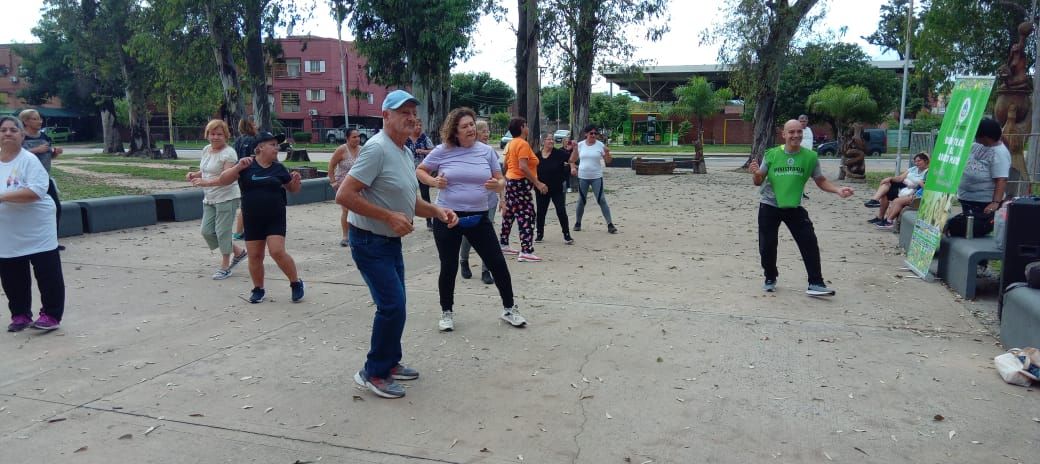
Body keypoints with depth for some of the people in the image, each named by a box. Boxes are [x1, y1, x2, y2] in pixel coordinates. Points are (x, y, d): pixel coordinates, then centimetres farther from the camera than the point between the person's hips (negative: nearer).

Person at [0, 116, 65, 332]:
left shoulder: (29, 160, -12)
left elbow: (36, 191, -25)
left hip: (37, 231, -6)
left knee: (47, 274, 0)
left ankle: (51, 315, 9)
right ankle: (20, 315, 27)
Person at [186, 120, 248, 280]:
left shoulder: (228, 153, -15)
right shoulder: (206, 149, 10)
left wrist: (206, 183, -37)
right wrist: (194, 175, 4)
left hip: (226, 198, -9)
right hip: (209, 199, 9)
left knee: (222, 232, -4)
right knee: (207, 231, 8)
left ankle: (225, 267, 11)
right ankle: (238, 252, 25)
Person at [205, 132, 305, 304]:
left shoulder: (278, 168, 2)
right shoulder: (246, 165, -3)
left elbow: (293, 189, 12)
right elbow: (223, 181, -9)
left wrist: (296, 181, -11)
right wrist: (238, 167, -24)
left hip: (275, 218, -1)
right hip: (252, 219, 1)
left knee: (277, 252, -13)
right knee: (255, 256, 7)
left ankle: (296, 283, 5)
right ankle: (258, 289, 26)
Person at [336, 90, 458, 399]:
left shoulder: (405, 152, 10)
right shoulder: (377, 148, -20)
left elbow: (409, 201, 19)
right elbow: (344, 195, -25)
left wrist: (436, 211, 1)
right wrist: (390, 217, -25)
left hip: (392, 241, 9)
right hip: (370, 241, -9)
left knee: (394, 304, 16)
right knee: (392, 306, -11)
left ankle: (390, 363, 31)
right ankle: (373, 373, 4)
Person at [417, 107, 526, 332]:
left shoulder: (487, 151, 1)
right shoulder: (442, 151, -4)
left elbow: (501, 181, 5)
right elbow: (419, 171, 8)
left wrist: (497, 184, -18)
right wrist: (433, 181, -12)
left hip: (478, 218, 2)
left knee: (497, 263, 3)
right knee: (448, 267, 7)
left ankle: (509, 309, 21)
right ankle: (446, 312, 27)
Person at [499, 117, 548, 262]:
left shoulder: (511, 144, 12)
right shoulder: (523, 144, -16)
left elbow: (506, 165, 19)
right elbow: (523, 167, -26)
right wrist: (538, 183, -25)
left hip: (511, 181, 10)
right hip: (520, 183, -10)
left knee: (509, 214, 16)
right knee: (527, 217, -9)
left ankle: (503, 244, 25)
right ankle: (526, 252, -12)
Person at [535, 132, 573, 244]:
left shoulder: (558, 153, -6)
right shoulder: (537, 155, -2)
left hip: (557, 189, -2)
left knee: (561, 211, -7)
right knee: (540, 212, 11)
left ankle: (567, 235, 1)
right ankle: (539, 234, 28)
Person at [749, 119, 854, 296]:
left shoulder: (810, 156, -6)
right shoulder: (771, 154, -9)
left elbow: (821, 181, 3)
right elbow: (759, 182, -2)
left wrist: (838, 190, -14)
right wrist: (756, 173, -25)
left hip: (794, 207, 1)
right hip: (769, 206, -1)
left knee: (809, 242, -10)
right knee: (767, 246, 4)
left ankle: (815, 284, -2)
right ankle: (770, 279, 27)